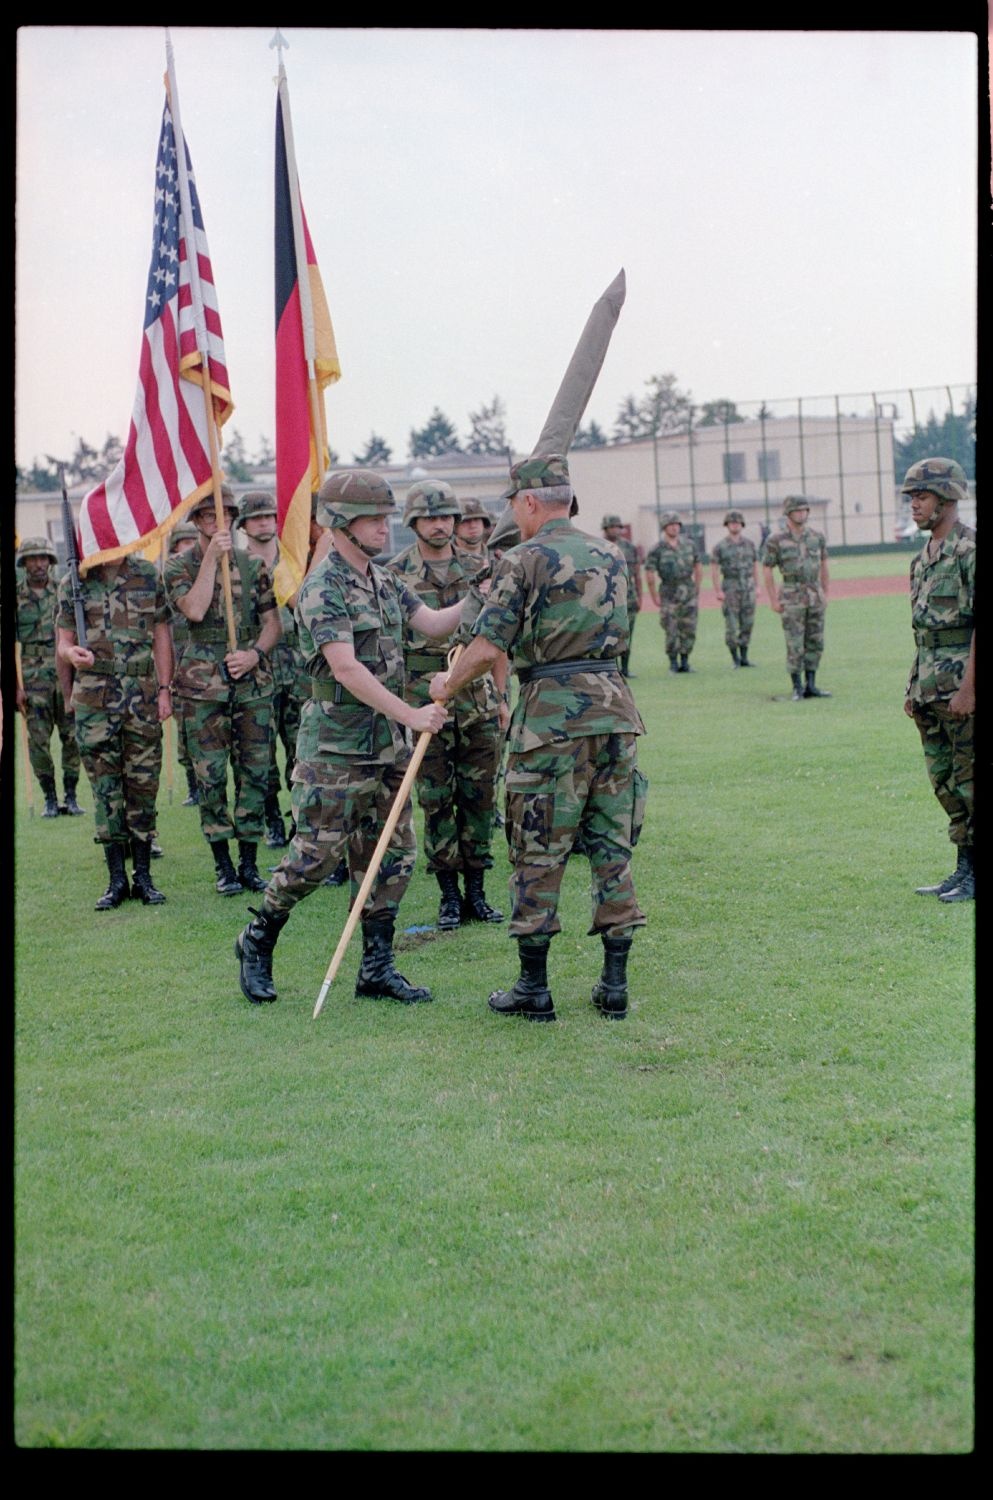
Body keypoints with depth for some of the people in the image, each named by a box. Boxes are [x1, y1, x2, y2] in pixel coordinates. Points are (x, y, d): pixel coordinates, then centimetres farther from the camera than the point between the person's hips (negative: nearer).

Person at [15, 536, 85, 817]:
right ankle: (50, 799, 9)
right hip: (34, 678, -1)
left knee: (73, 738, 0)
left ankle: (70, 797, 11)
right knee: (38, 741, -2)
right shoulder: (15, 597, 2)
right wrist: (16, 686, -5)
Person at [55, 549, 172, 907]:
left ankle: (143, 877, 12)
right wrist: (71, 654, -17)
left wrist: (164, 689, 3)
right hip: (94, 700, 0)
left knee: (143, 785, 3)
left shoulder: (149, 577, 6)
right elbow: (63, 641, 7)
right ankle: (117, 879, 8)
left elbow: (161, 634, 9)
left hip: (142, 696, 0)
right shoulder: (73, 584, 5)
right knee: (105, 788, 1)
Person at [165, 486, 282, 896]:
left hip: (253, 681, 2)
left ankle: (249, 862, 13)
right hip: (203, 685, -2)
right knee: (210, 777, 0)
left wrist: (256, 654, -10)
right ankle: (223, 865, 9)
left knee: (255, 773, 4)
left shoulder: (253, 565, 8)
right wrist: (212, 557, -15)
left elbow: (272, 621, 9)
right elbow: (195, 610, -17)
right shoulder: (179, 566, 1)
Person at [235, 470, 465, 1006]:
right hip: (337, 748, -8)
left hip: (388, 745, 8)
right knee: (315, 855, -3)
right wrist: (411, 715, -25)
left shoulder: (385, 582, 12)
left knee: (392, 856, 7)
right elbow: (345, 668, -23)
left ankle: (377, 970, 15)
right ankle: (257, 943, 19)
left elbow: (433, 624, 14)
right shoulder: (322, 588, -15)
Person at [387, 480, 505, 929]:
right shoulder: (395, 575, -1)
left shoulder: (478, 568, 7)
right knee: (436, 801, 3)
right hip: (423, 700, -3)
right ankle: (448, 895, 12)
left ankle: (476, 892, 16)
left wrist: (500, 694, 8)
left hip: (478, 698, 3)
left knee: (479, 797, 6)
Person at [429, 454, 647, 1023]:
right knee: (613, 849, 10)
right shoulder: (612, 555, 13)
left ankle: (534, 989, 9)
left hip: (552, 716, -5)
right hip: (615, 708, 6)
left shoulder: (524, 561, -7)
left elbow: (488, 648, -11)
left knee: (539, 855, 3)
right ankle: (615, 986, 12)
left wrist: (447, 687, 6)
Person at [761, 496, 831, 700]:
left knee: (815, 643, 6)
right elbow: (766, 570, -4)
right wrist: (774, 600, -7)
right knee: (795, 645, -4)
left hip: (815, 596, 4)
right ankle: (797, 687, 5)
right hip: (792, 598, -4)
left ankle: (811, 686, 13)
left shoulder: (816, 536, 5)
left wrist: (825, 593, 13)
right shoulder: (775, 539, -7)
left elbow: (823, 565, 15)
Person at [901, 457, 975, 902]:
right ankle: (964, 869, 20)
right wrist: (914, 687, 17)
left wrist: (968, 687, -21)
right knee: (944, 781, 12)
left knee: (968, 781, -3)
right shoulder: (923, 557, 16)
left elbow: (980, 623, -17)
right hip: (929, 688, 9)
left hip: (961, 685, -9)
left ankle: (974, 877, 4)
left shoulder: (969, 549, -11)